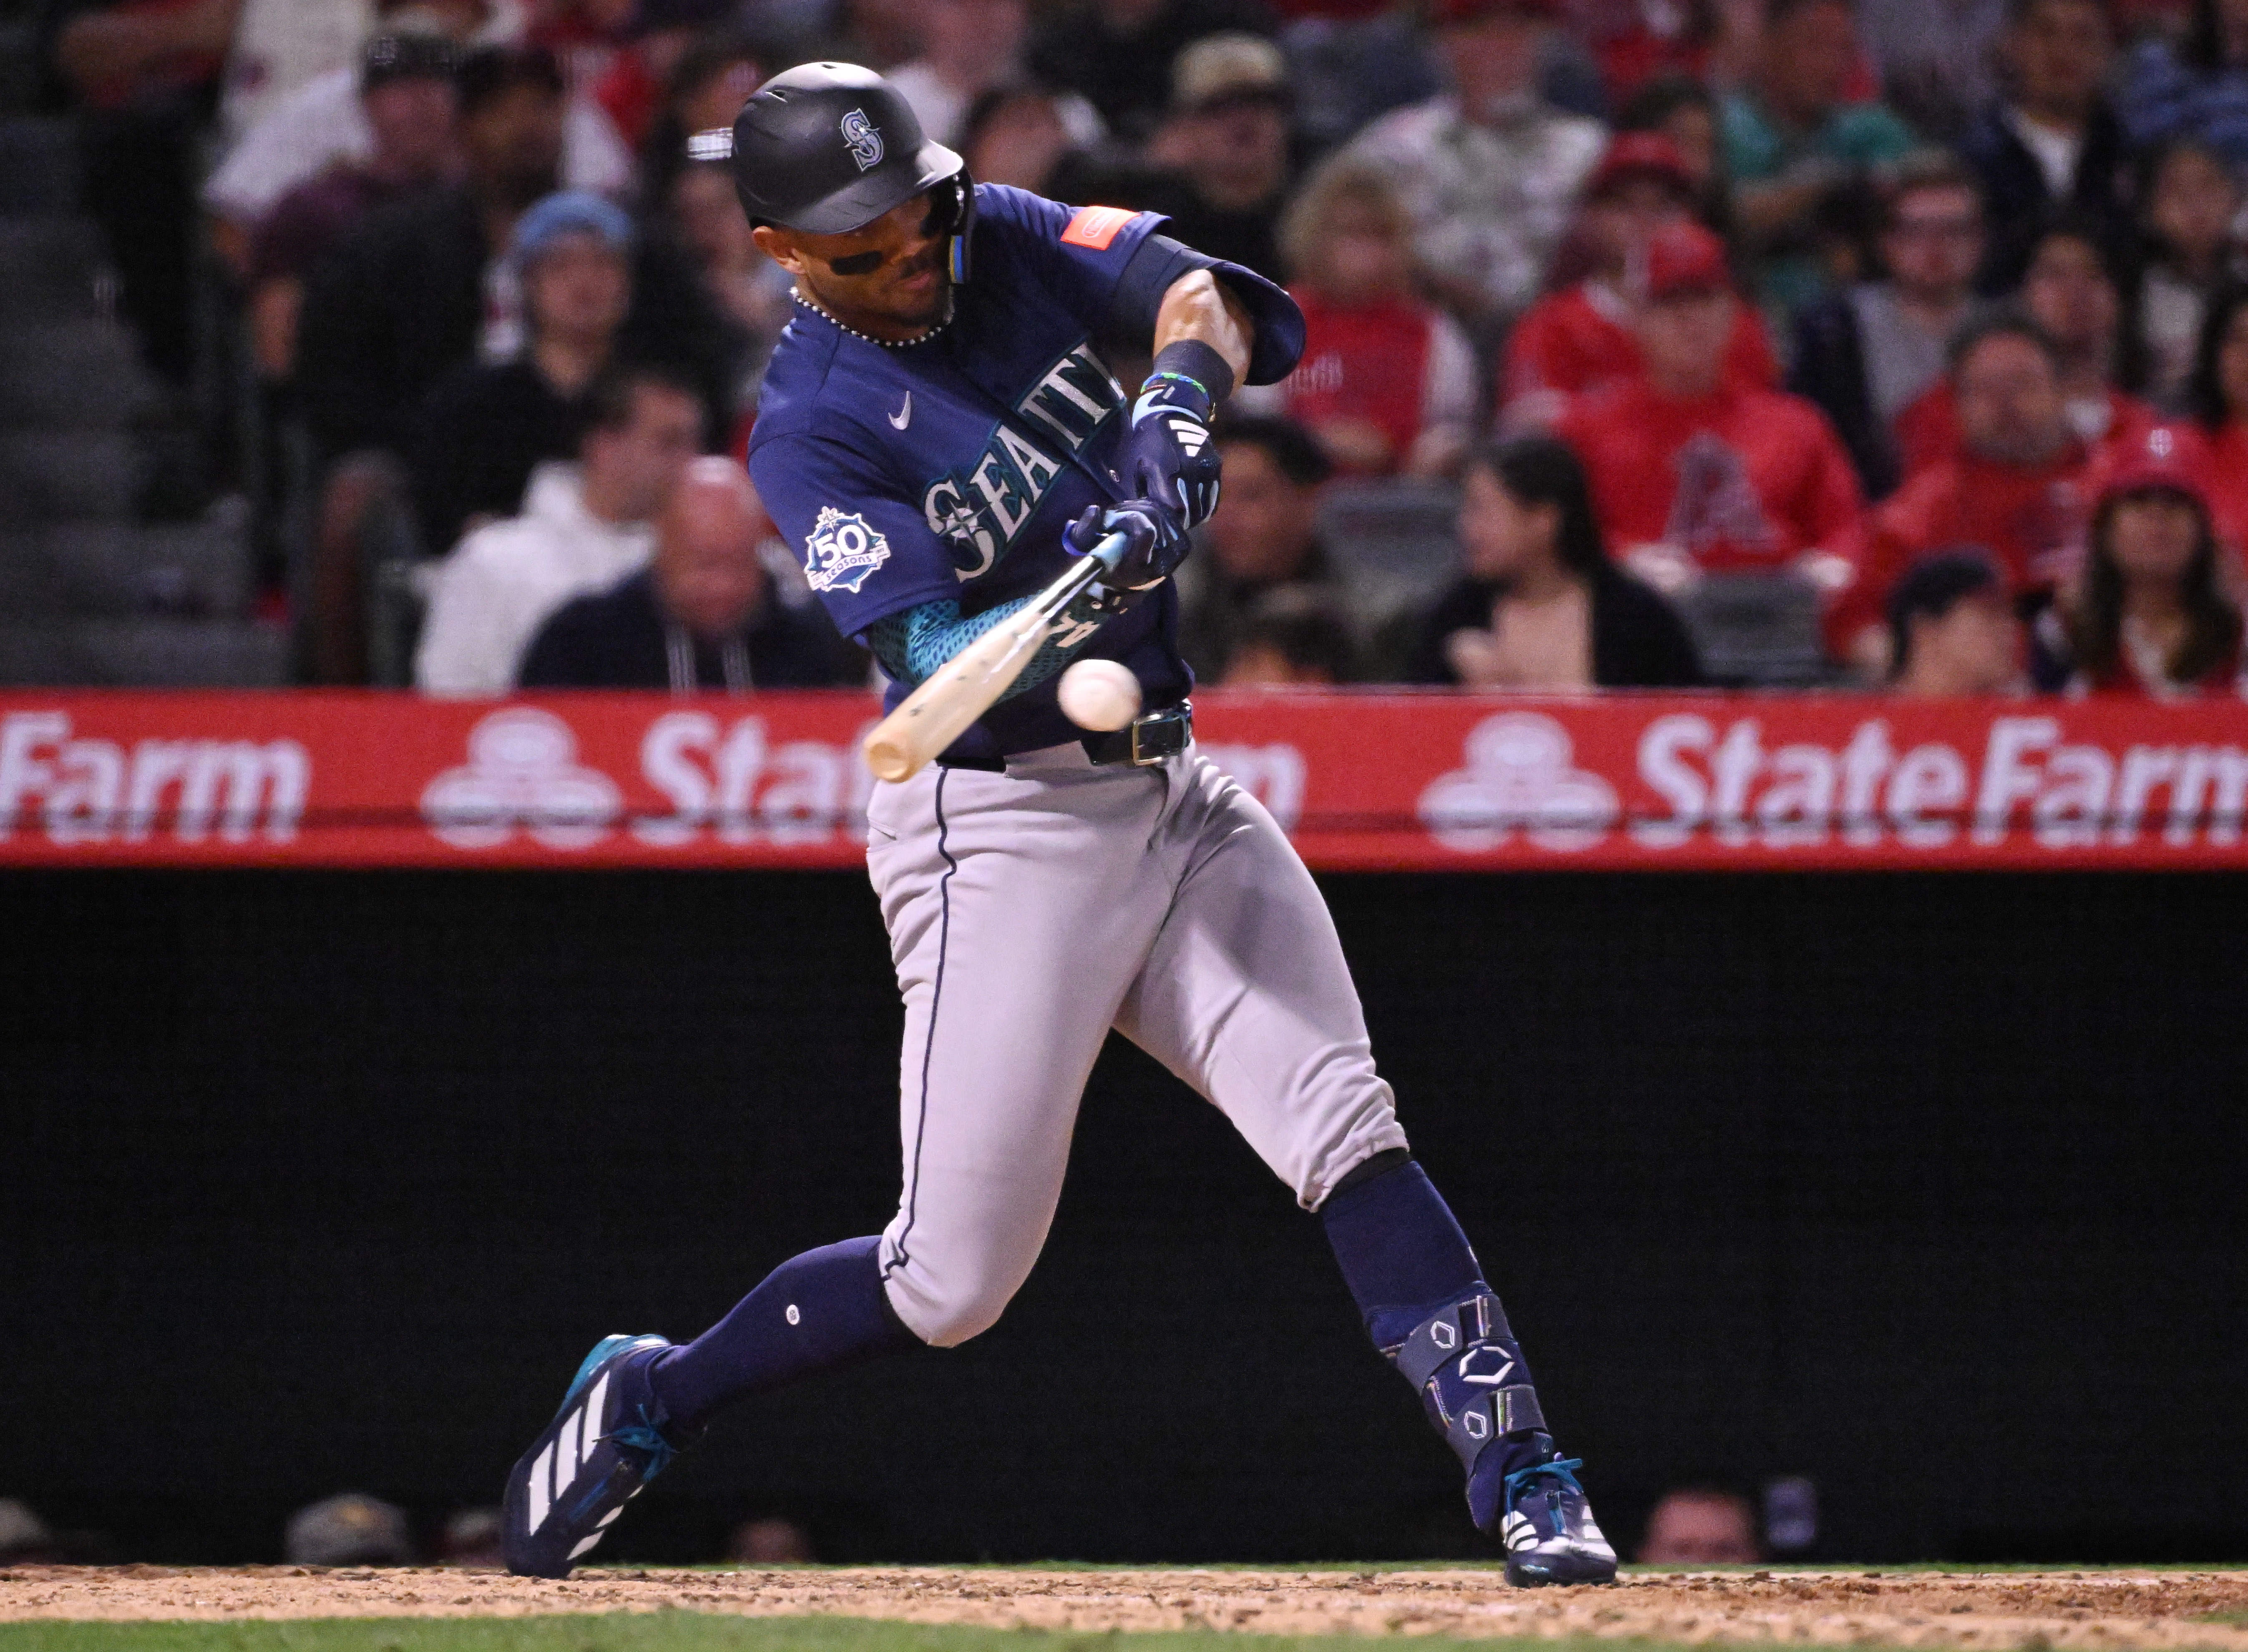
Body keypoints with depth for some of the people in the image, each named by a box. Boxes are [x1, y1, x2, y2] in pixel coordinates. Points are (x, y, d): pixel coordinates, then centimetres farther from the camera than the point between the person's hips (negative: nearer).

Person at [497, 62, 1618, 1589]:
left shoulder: (1011, 243, 3)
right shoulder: (814, 432, -14)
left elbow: (1200, 292, -9)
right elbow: (942, 661, -23)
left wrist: (1172, 420, -29)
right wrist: (1106, 591, -41)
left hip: (1172, 793, 5)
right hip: (1005, 823, -5)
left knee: (1344, 1127, -11)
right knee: (953, 1282, -3)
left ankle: (1526, 1485, -12)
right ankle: (650, 1398, 19)